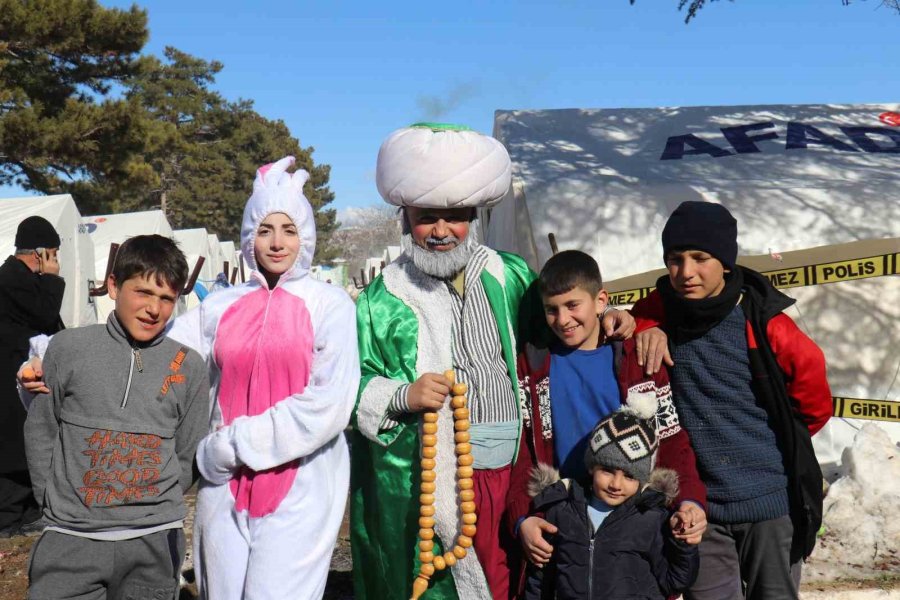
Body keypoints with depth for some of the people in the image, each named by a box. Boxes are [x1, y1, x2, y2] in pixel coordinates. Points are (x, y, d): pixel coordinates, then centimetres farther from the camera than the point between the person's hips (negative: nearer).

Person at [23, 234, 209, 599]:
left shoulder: (188, 366, 1)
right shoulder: (68, 348, -1)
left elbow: (188, 455, 8)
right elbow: (40, 430, 7)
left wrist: (156, 509, 3)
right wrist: (53, 499, 3)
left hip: (154, 542, 1)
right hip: (70, 539, 0)